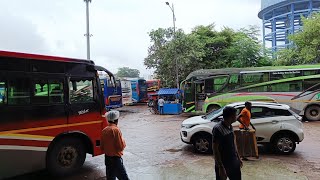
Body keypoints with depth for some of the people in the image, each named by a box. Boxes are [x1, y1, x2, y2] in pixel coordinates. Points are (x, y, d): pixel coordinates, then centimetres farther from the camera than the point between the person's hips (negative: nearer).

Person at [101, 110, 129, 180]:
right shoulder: (116, 130, -19)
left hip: (107, 158, 7)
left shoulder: (104, 130, 2)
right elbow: (121, 146, -19)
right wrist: (123, 142, 0)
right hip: (116, 158, -7)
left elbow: (102, 147, 9)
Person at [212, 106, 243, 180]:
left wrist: (238, 157, 17)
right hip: (222, 164, -8)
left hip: (234, 162, 8)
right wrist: (221, 167, -22)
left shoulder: (230, 127, 3)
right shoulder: (217, 129, -23)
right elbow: (215, 149, -22)